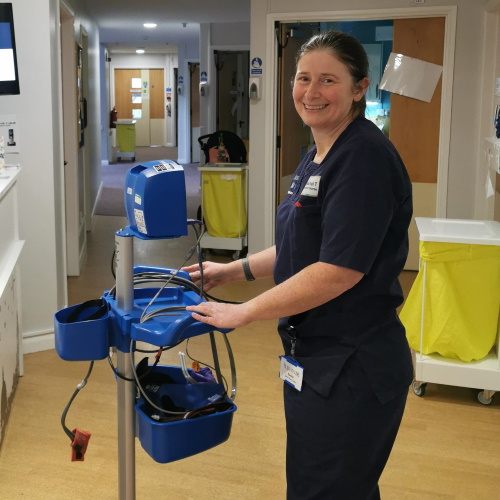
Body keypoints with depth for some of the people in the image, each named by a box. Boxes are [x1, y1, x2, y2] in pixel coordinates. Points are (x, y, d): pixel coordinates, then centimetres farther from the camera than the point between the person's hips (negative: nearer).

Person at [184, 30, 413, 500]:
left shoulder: (365, 157, -19)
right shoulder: (318, 157, 11)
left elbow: (340, 268, -25)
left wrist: (243, 312, -18)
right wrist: (232, 270, 16)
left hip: (351, 368, -9)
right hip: (316, 357, 9)